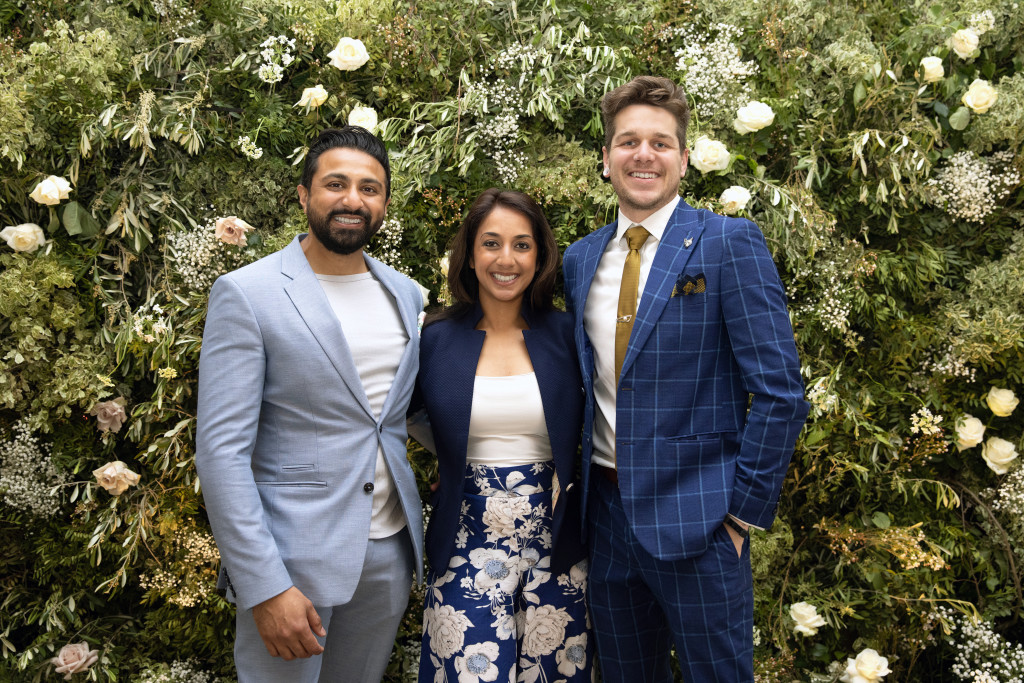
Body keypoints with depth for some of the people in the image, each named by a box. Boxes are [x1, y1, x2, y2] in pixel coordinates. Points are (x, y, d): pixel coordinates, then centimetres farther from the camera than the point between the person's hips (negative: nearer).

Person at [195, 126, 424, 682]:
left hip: (391, 549, 6)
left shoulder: (406, 294, 7)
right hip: (292, 556, -5)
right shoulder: (246, 294, -10)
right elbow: (221, 449, -14)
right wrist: (266, 586, -18)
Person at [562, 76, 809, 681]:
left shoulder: (730, 244, -9)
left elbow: (778, 391, -12)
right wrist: (580, 486, 7)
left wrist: (744, 509, -13)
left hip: (696, 518, -5)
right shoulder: (581, 259, 7)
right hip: (605, 512, 5)